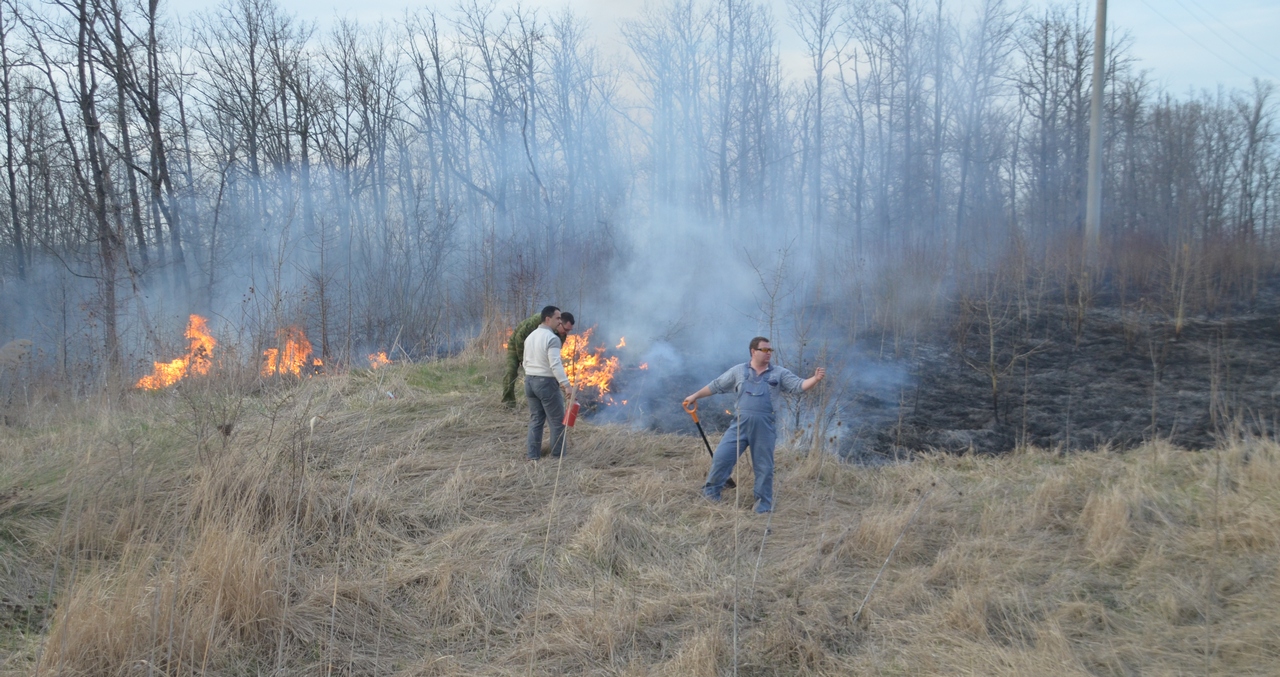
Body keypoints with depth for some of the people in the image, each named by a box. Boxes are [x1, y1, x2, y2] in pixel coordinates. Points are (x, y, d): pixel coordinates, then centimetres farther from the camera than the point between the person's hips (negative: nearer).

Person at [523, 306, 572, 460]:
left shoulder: (530, 336, 11)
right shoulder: (552, 338, -16)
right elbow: (555, 364, -27)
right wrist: (566, 384, -31)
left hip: (530, 381, 8)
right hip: (546, 383, -8)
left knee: (535, 420, 13)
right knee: (558, 421, 2)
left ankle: (533, 455, 13)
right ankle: (558, 456, 5)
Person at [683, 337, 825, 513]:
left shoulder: (779, 374, 4)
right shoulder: (738, 371, 7)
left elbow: (799, 385, -6)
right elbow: (716, 386, 16)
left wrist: (815, 379, -25)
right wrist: (695, 396, 21)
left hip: (764, 427, 0)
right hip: (740, 424, 1)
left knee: (764, 467, 6)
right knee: (721, 457, -2)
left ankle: (764, 503, 20)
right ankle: (710, 492, 18)